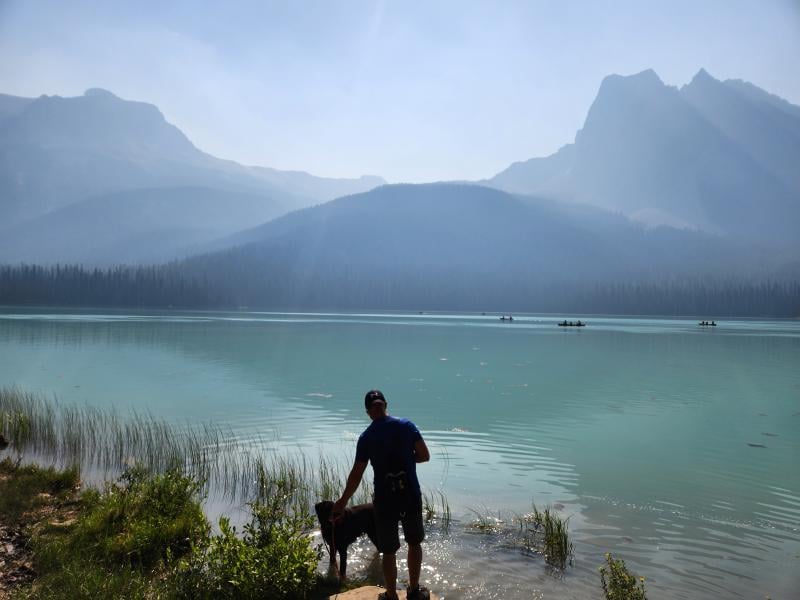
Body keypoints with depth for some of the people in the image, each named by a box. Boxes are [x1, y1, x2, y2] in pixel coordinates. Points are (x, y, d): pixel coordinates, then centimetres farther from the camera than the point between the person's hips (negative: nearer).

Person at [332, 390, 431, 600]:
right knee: (414, 543, 21)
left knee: (389, 551, 13)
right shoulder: (407, 426, -6)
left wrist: (342, 501, 8)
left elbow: (356, 475, -4)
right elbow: (425, 456, -4)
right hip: (411, 497, 1)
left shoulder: (366, 437, -7)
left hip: (385, 501, -1)